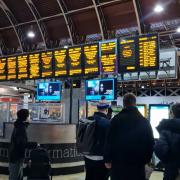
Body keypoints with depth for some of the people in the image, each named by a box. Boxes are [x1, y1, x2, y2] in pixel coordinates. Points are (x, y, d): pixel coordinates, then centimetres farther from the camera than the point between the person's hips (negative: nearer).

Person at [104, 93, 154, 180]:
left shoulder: (116, 119, -5)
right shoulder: (144, 121, -1)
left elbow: (109, 141, -6)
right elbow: (150, 142, 2)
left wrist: (107, 159, 2)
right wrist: (147, 160, 12)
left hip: (118, 161, -1)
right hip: (138, 162, 1)